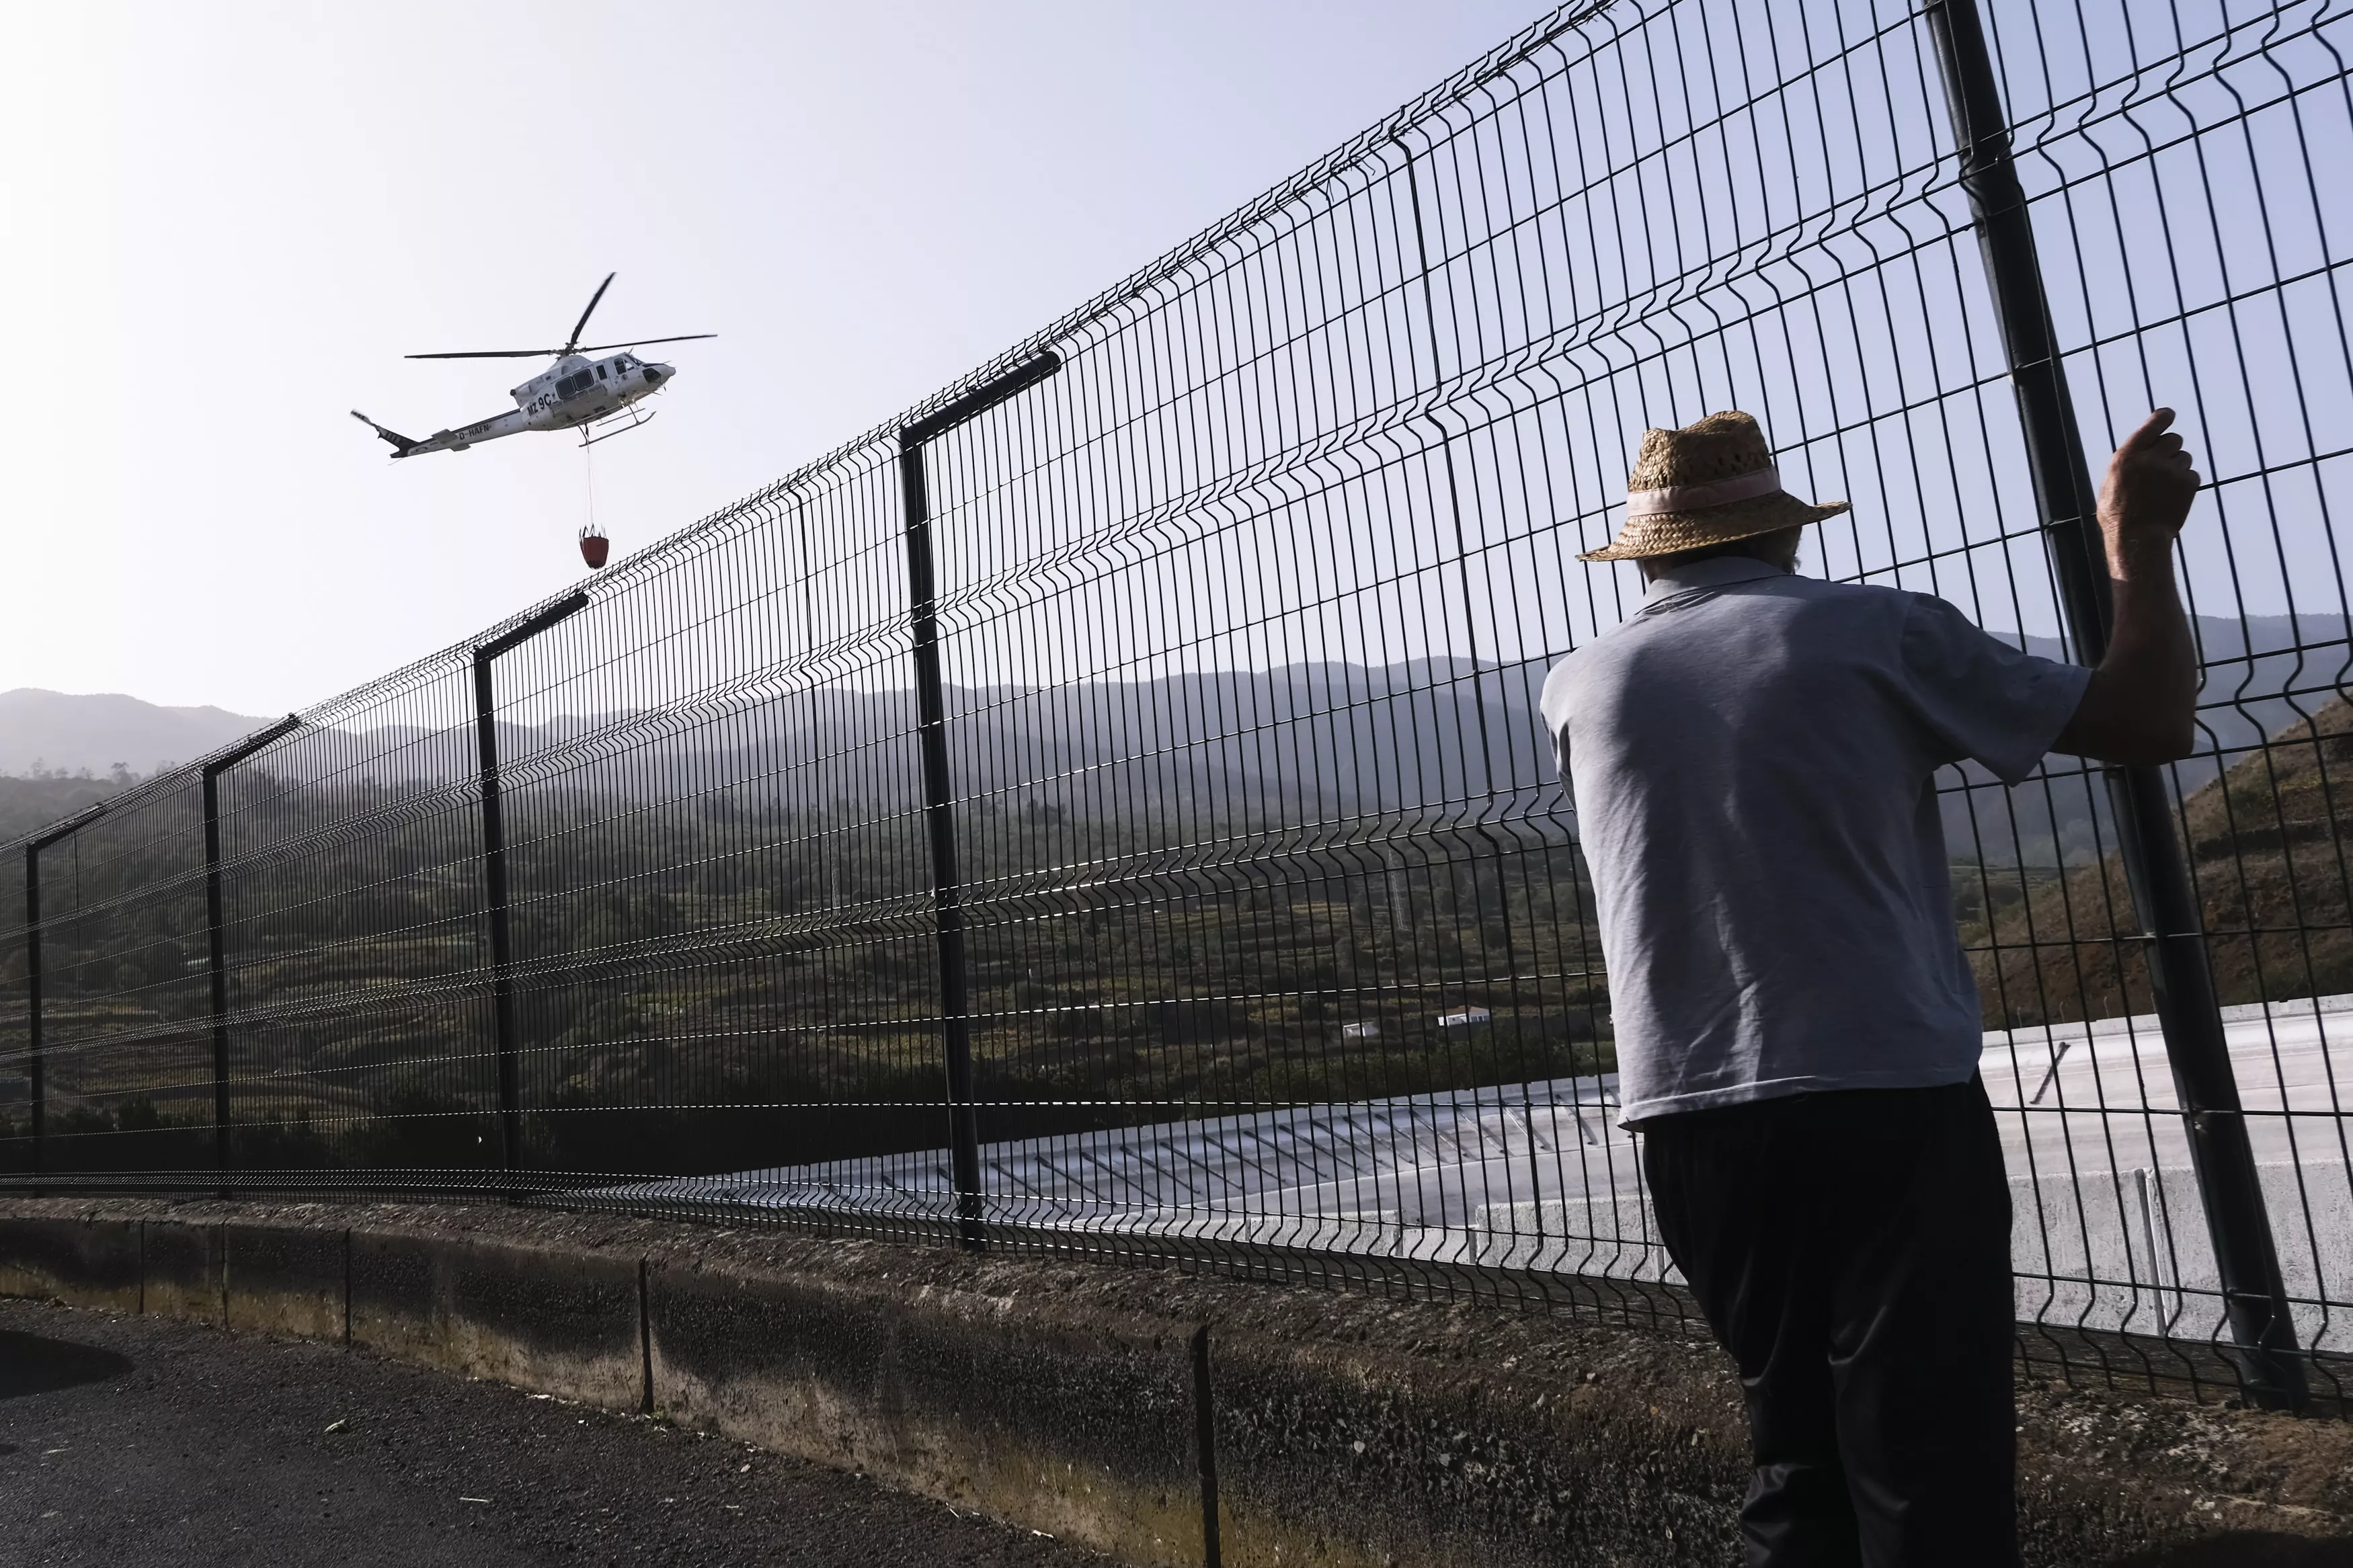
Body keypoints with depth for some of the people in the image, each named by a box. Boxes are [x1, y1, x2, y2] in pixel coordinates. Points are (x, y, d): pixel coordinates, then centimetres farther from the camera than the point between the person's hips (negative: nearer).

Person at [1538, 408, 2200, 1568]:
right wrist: (2141, 541, 17)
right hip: (1890, 1105, -4)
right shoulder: (1875, 631, -2)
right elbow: (2147, 721, 3)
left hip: (1691, 1124, 4)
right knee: (1931, 1470, 2)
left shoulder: (1580, 687, 7)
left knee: (1797, 1452, 15)